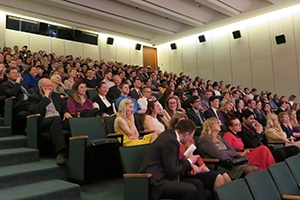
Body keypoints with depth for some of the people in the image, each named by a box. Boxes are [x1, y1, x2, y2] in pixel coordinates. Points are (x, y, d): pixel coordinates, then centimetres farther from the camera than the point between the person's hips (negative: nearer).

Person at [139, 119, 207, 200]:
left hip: (161, 177, 10)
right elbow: (172, 171, -19)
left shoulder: (170, 133, 8)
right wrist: (189, 161, -5)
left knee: (198, 183, 5)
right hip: (155, 182, -10)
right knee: (191, 190, -25)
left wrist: (190, 165, 7)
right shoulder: (170, 141, -20)